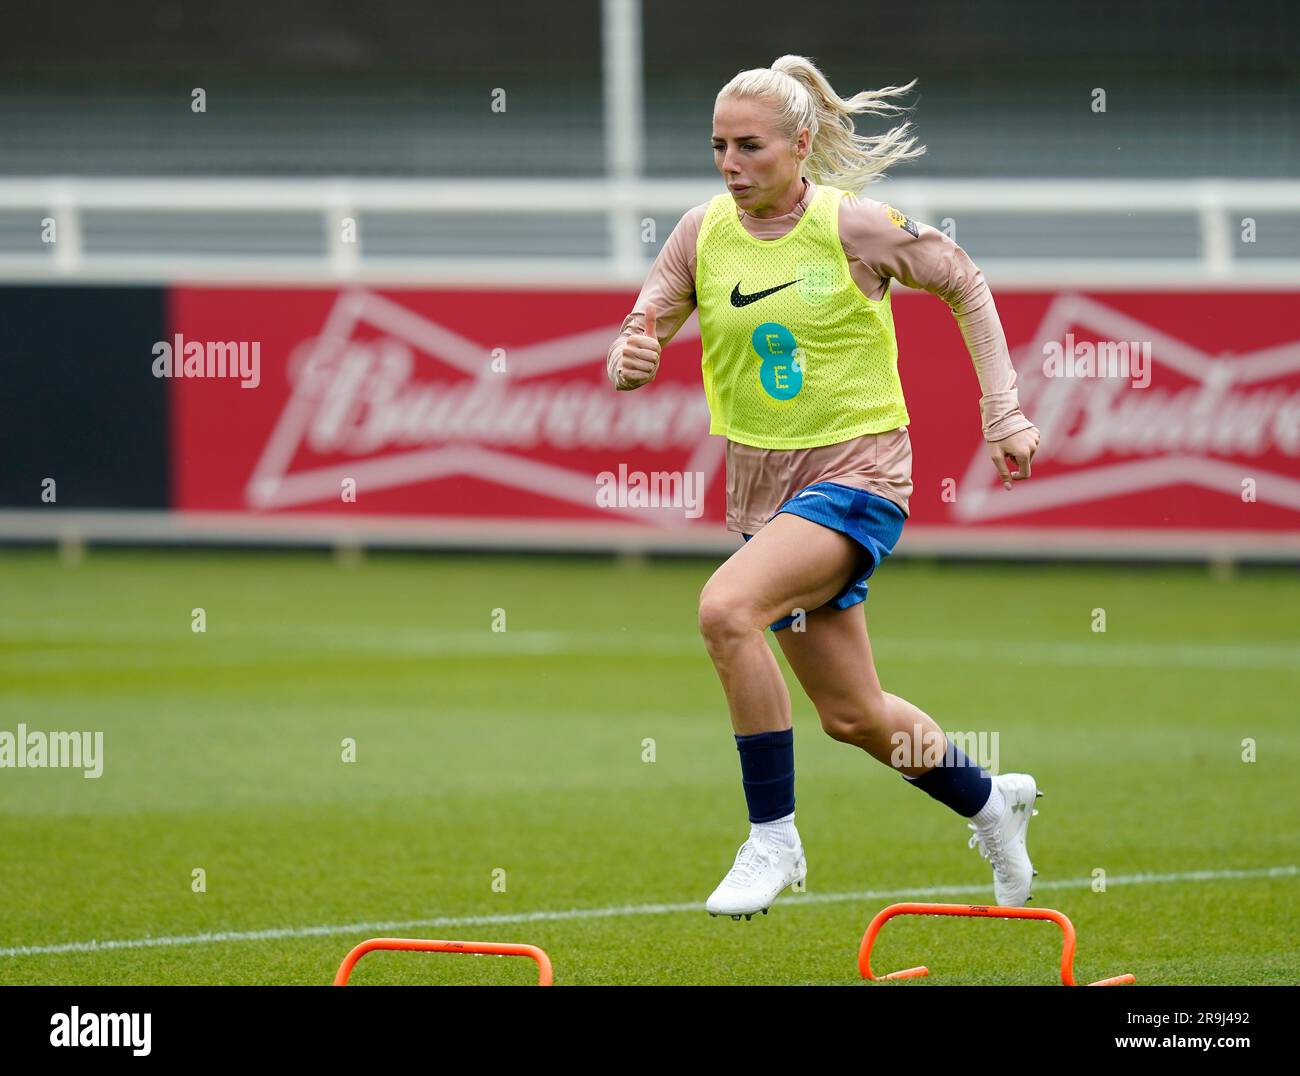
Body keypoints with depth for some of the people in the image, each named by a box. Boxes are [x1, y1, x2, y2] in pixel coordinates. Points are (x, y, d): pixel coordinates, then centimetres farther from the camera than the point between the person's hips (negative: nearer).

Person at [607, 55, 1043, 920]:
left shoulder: (852, 226, -12)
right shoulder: (704, 234, -1)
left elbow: (965, 285, 2)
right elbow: (635, 347, -1)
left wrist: (1004, 414, -1)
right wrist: (631, 361, -26)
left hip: (857, 473, -6)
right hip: (765, 485, 6)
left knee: (726, 607, -31)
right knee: (853, 715, 13)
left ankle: (774, 839, -20)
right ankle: (989, 800, 43)